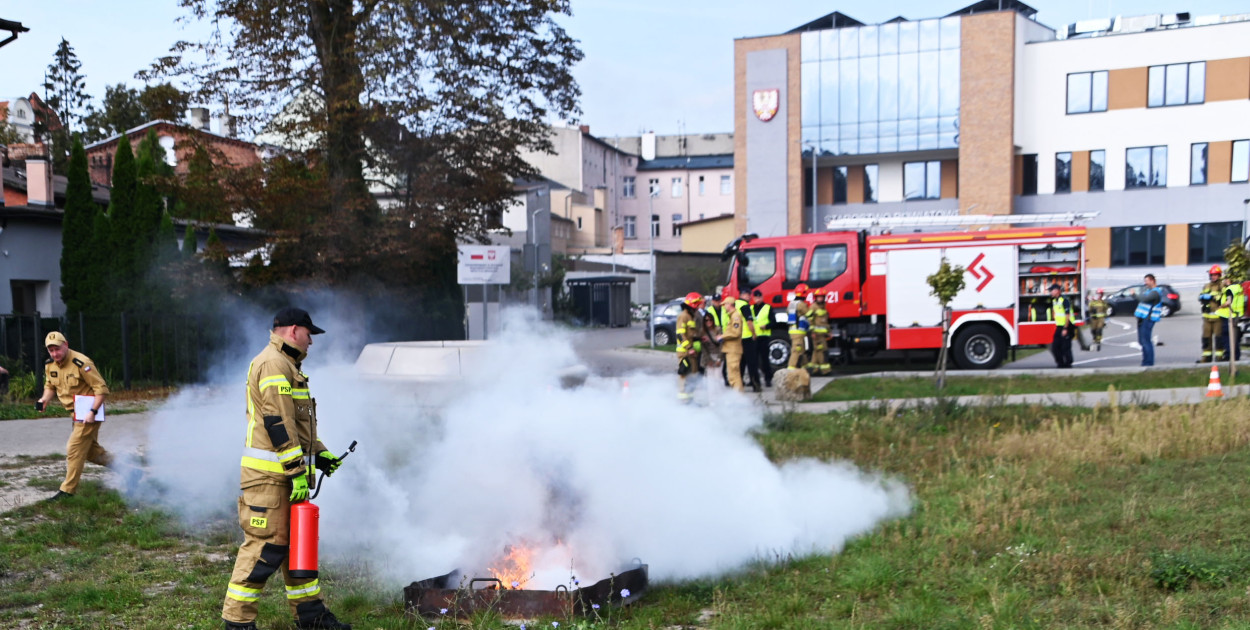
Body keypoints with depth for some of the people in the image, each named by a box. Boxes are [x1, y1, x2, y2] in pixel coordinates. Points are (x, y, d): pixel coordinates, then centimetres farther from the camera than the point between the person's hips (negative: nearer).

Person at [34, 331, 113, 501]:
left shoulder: (81, 363, -23)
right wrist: (44, 399, -4)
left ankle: (68, 490, 3)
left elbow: (101, 388, -21)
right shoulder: (50, 366, 1)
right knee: (90, 450, 16)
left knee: (74, 450, -7)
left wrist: (92, 412, -27)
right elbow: (50, 386, 18)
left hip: (88, 413, -9)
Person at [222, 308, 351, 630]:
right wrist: (297, 470, -21)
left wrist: (319, 452, 19)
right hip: (268, 474, -11)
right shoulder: (273, 364, -13)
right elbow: (278, 423, -20)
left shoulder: (287, 366, 22)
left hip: (286, 475, 11)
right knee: (265, 545, -8)